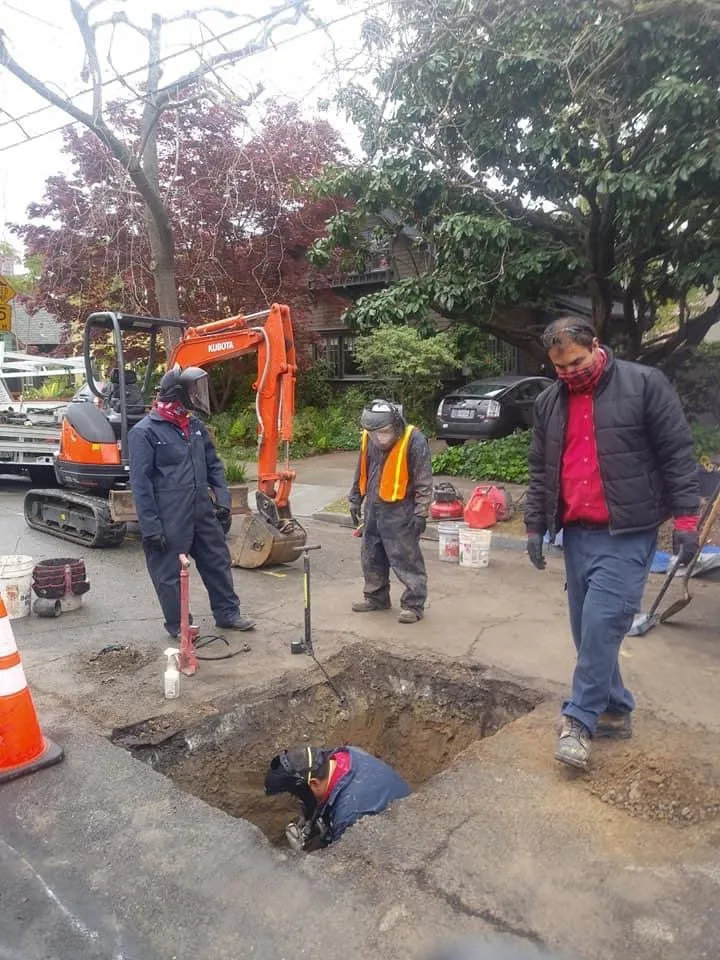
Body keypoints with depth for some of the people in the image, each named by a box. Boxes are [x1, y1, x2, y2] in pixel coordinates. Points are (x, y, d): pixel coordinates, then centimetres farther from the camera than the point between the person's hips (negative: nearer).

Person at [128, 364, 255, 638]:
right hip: (169, 520, -7)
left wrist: (223, 498, 4)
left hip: (203, 513, 7)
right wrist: (150, 526, -15)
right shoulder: (144, 432, -12)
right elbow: (140, 482, -13)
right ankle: (178, 625, 24)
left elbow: (213, 464, 16)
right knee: (170, 573, 6)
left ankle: (228, 613, 30)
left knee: (218, 562, 14)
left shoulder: (195, 426, 9)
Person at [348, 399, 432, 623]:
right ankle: (376, 597, 32)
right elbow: (361, 472, 14)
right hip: (374, 508, 7)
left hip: (400, 512, -6)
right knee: (371, 557, 16)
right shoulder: (368, 438, 0)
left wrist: (420, 513, -15)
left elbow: (424, 482, -14)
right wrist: (355, 500, 15)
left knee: (406, 559, -1)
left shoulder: (414, 440, -18)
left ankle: (414, 604, 12)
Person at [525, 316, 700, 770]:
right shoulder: (549, 402, 10)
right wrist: (535, 526, 12)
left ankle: (580, 720, 2)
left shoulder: (645, 384, -5)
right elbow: (540, 471, 15)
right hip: (576, 533, 6)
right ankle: (615, 710, 27)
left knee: (602, 624, -12)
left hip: (627, 534, -6)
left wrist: (686, 516, -10)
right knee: (588, 628, 11)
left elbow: (678, 454, -6)